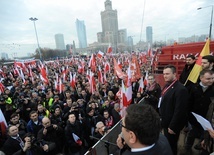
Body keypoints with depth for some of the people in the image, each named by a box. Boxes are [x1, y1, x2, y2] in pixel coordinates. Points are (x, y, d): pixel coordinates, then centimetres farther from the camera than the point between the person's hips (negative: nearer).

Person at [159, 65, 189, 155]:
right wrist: (161, 119, 12)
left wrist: (173, 127, -20)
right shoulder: (167, 86, 5)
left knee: (171, 146, 13)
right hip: (166, 122, 8)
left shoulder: (181, 89, -24)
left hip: (172, 125, -8)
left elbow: (179, 110, -25)